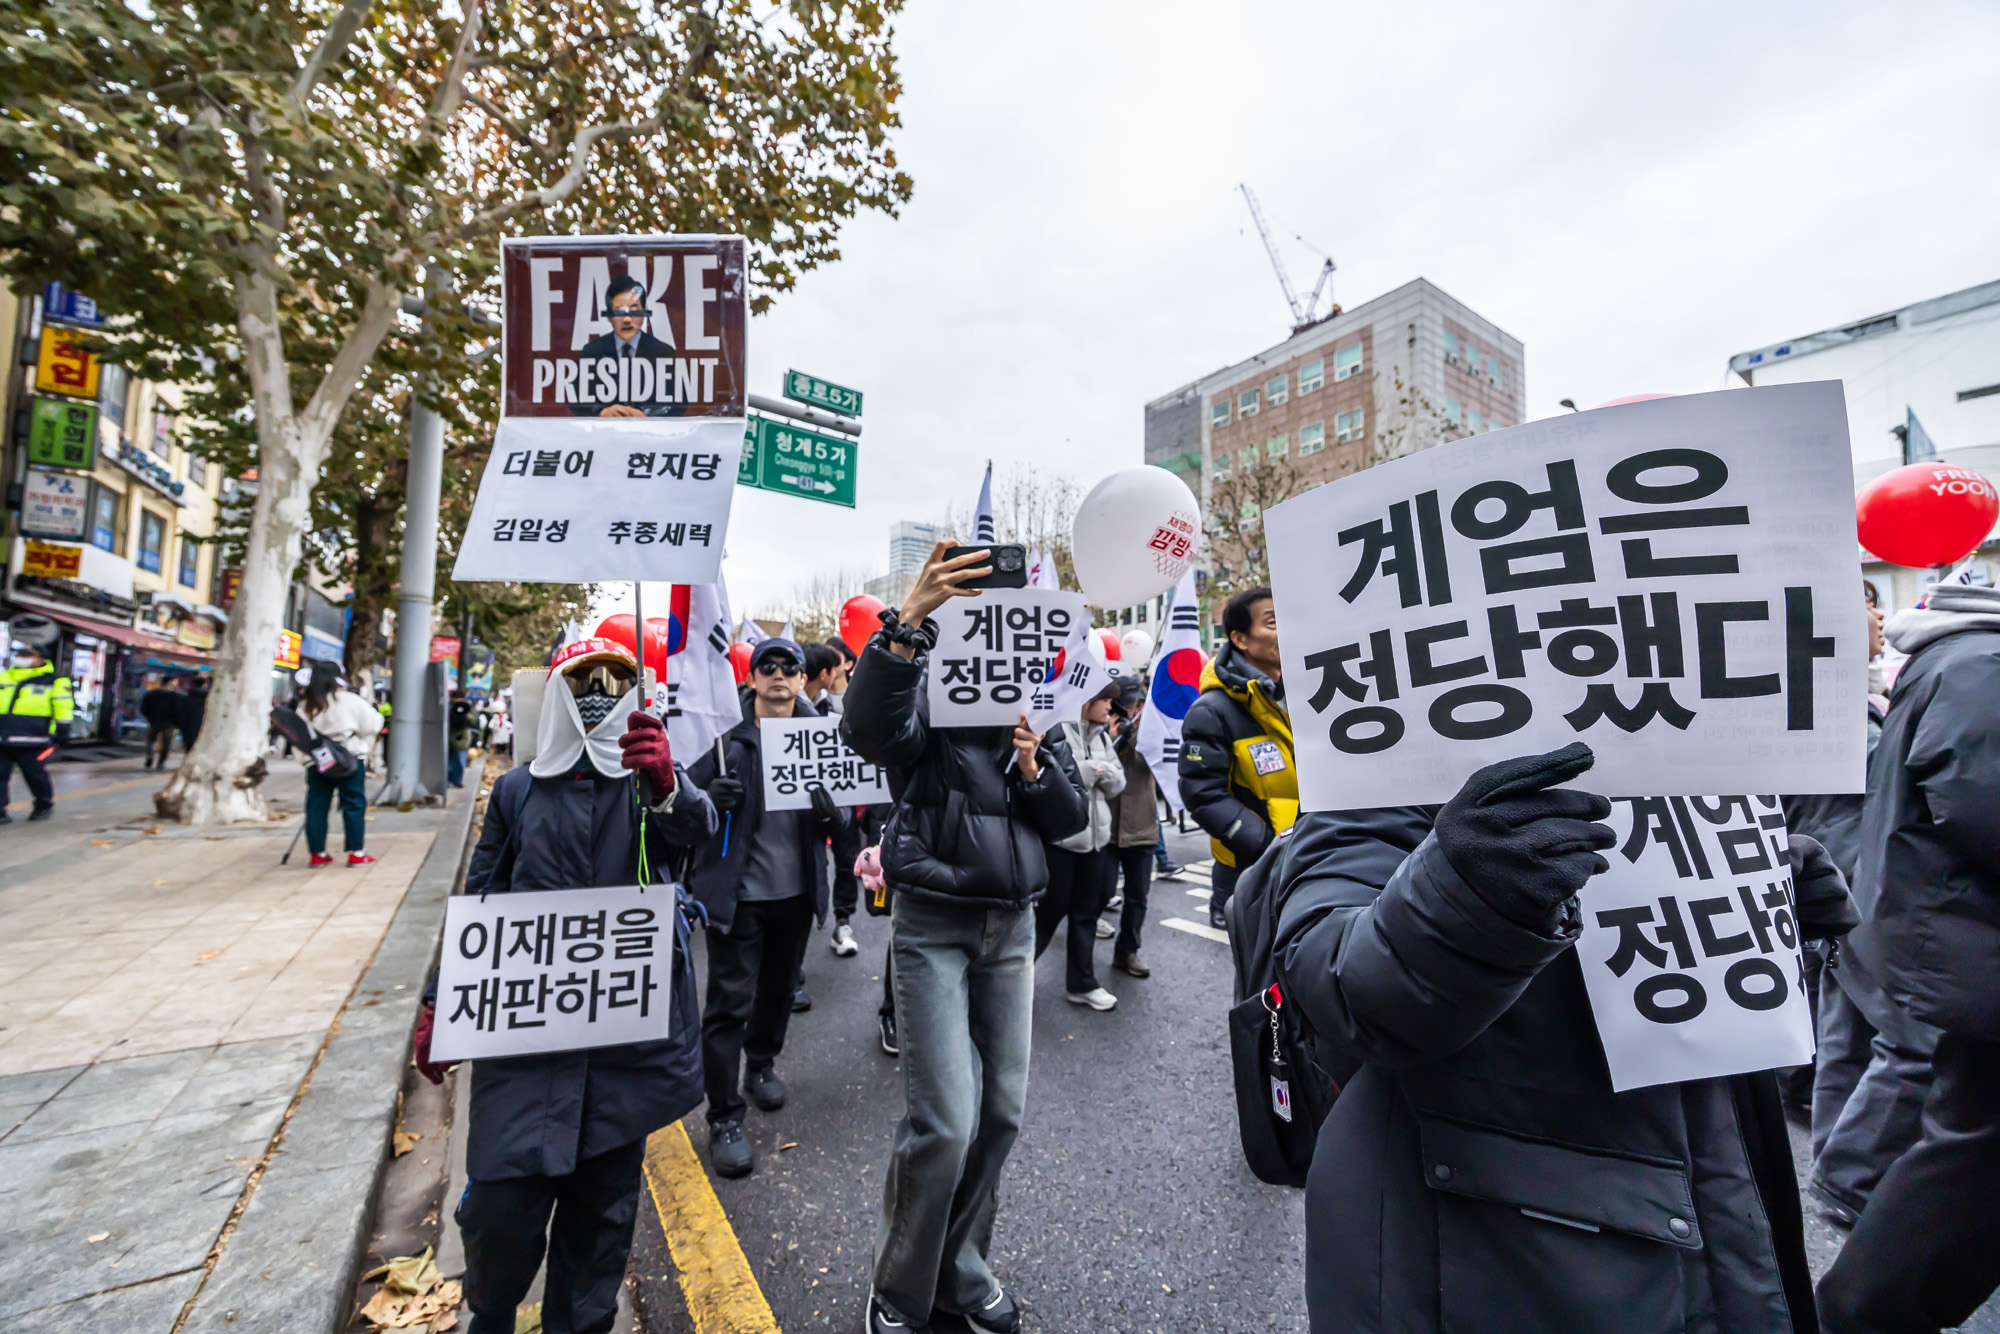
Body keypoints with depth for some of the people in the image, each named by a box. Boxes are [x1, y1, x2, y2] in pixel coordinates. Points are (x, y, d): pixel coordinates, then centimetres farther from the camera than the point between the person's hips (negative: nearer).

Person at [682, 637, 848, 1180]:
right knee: (730, 1002, 1)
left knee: (778, 989, 21)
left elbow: (843, 819, 6)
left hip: (797, 890, 4)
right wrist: (711, 799, -26)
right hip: (738, 892, -3)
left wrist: (833, 812, -17)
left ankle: (761, 1065, 46)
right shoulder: (726, 734, -8)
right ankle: (724, 1118, 18)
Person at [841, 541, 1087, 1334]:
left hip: (1013, 925, 5)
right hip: (933, 924, -5)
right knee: (944, 1121, -4)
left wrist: (1035, 768, -13)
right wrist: (909, 618, -44)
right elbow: (864, 723, -32)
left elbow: (1071, 818, 7)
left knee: (1001, 1108, 12)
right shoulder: (924, 700, -8)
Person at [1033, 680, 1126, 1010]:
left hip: (1094, 835, 7)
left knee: (1086, 912, 15)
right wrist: (1093, 770, -15)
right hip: (1061, 835, -7)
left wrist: (1102, 770, -10)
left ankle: (1082, 983, 29)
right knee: (1049, 911, 5)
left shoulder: (1102, 734, 12)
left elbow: (1119, 782, 11)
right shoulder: (1058, 729, -15)